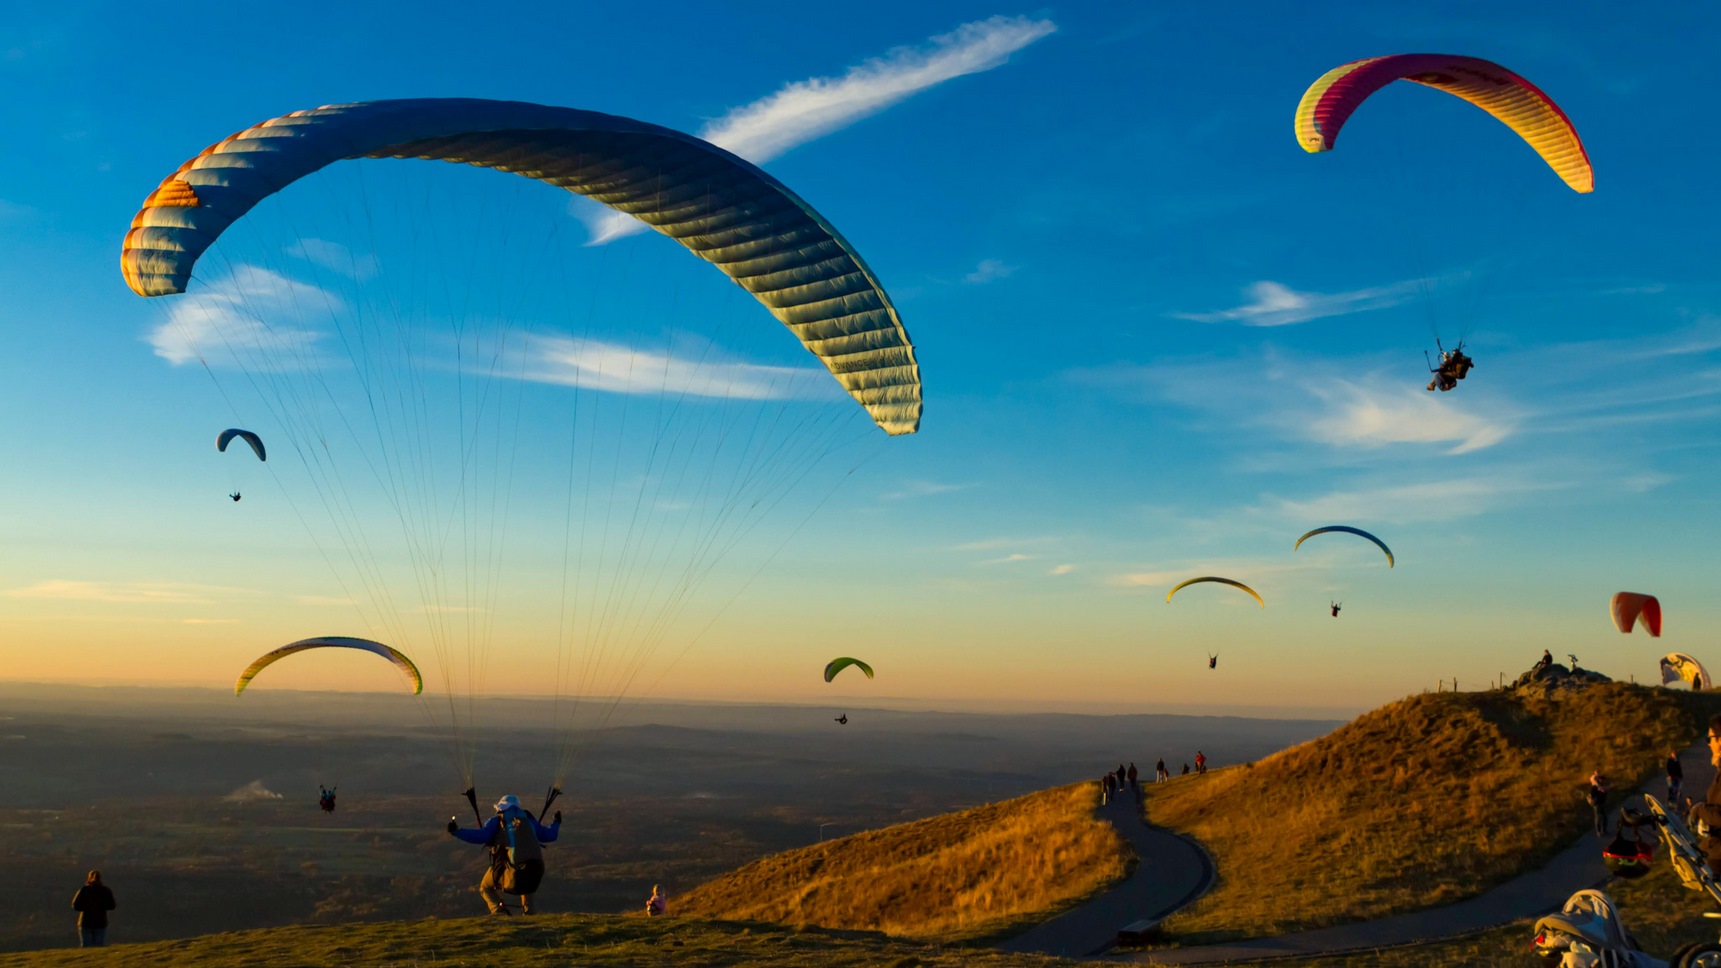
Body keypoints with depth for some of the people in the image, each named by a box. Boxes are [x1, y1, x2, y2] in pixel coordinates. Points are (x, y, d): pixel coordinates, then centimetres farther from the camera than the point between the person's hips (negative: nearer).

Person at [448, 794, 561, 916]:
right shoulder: (528, 818, 23)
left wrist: (457, 831, -5)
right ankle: (528, 913, 22)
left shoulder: (496, 821, 12)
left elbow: (480, 836, -5)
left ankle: (500, 913, -1)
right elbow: (548, 835, 27)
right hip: (535, 871, 4)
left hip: (512, 869, -4)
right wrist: (557, 823, 46)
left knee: (485, 888, 22)